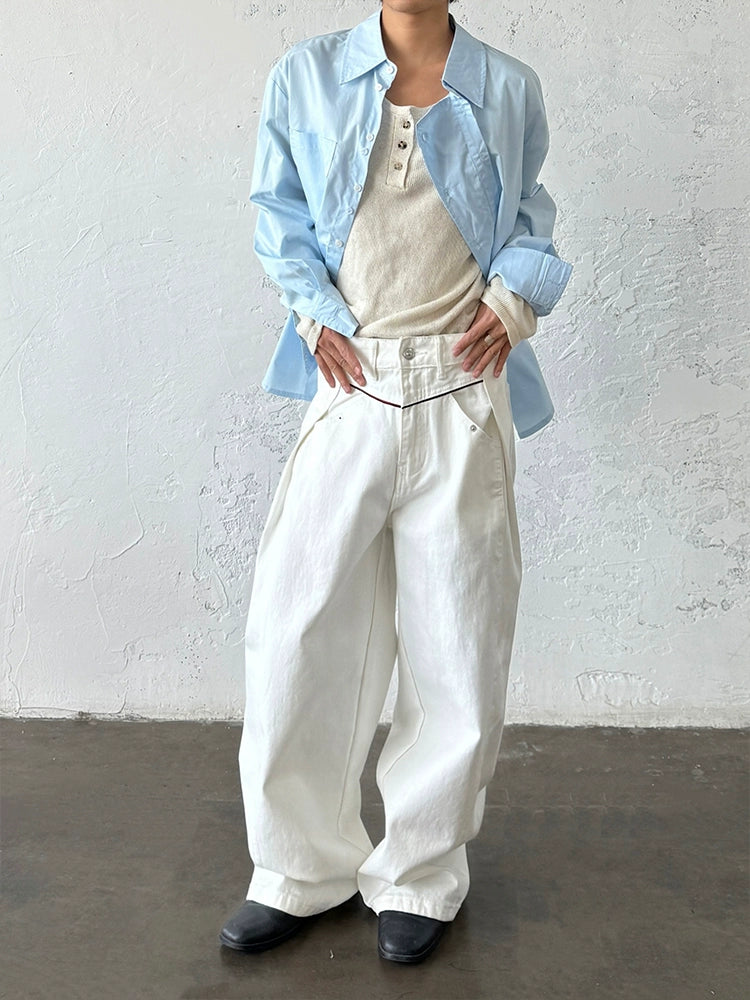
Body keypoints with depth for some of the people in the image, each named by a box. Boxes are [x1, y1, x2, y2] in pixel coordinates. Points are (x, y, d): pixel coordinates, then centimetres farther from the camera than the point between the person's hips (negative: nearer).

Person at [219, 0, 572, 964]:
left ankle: (420, 875, 23)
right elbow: (278, 211, 12)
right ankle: (301, 867, 20)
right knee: (294, 629, 0)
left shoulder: (508, 89, 8)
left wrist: (516, 297, 0)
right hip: (350, 385, 0)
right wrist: (314, 312, -2)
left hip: (462, 396, 0)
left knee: (456, 640, 4)